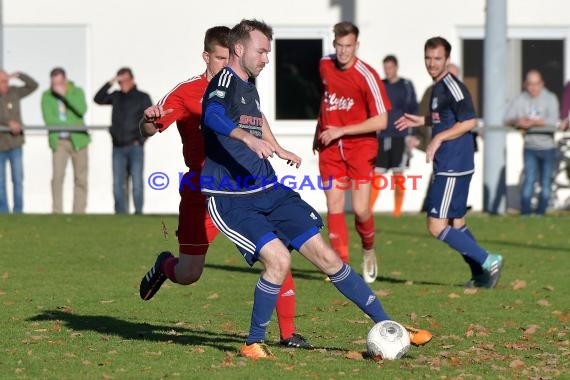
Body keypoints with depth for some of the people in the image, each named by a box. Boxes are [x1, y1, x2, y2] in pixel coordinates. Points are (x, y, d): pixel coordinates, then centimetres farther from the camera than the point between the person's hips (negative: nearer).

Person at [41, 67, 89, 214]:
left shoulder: (77, 92, 1)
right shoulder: (47, 96, 2)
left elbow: (82, 110, -17)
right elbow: (48, 118, -9)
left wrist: (65, 94, -22)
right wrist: (68, 125, -17)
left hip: (78, 140, 1)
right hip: (59, 141, 0)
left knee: (81, 178, 0)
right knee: (57, 176, -12)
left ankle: (79, 212, 5)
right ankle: (57, 212, -8)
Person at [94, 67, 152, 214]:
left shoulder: (142, 97, 5)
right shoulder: (116, 96, 13)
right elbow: (98, 99, 2)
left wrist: (140, 139, -5)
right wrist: (110, 83, -5)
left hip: (135, 147, -3)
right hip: (118, 147, 3)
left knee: (137, 183, -7)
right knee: (118, 184, 0)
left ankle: (138, 213, -5)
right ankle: (121, 214, 3)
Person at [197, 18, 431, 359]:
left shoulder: (248, 86, 14)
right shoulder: (224, 82, -13)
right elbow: (212, 115, -36)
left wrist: (277, 149, 48)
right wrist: (249, 138, -53)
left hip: (270, 190, 8)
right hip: (231, 200, -8)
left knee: (326, 256, 0)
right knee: (278, 259, -25)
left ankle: (386, 325, 4)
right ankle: (254, 343, -5)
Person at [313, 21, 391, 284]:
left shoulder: (367, 76, -15)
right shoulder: (325, 65, 4)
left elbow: (381, 121, -17)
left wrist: (341, 130, -18)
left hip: (360, 146, -4)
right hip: (330, 147, 4)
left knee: (361, 209, -9)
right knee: (334, 207, -5)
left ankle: (368, 249, 22)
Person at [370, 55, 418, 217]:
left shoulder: (406, 86, 2)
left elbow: (413, 111, 1)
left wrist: (412, 135, -6)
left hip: (400, 137, -2)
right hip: (382, 136, 2)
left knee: (398, 175, 1)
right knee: (376, 173, -4)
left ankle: (397, 210, 11)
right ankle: (368, 210, -5)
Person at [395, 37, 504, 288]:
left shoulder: (452, 86, -14)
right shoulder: (438, 87, 16)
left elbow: (469, 121, -22)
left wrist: (438, 138, -21)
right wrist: (421, 121, 22)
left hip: (453, 168, -10)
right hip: (447, 166, 10)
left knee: (437, 226, -11)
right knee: (456, 224, 14)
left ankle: (489, 262, -8)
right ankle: (482, 275, 18)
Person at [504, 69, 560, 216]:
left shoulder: (550, 98, -3)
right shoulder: (520, 99, 3)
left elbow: (553, 121, -16)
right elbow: (507, 119, -1)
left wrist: (533, 122, -26)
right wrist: (517, 121, -22)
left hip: (548, 147, 0)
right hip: (530, 148, 0)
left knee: (546, 183, 5)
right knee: (529, 179, -12)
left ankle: (541, 213, 16)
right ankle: (525, 213, -11)